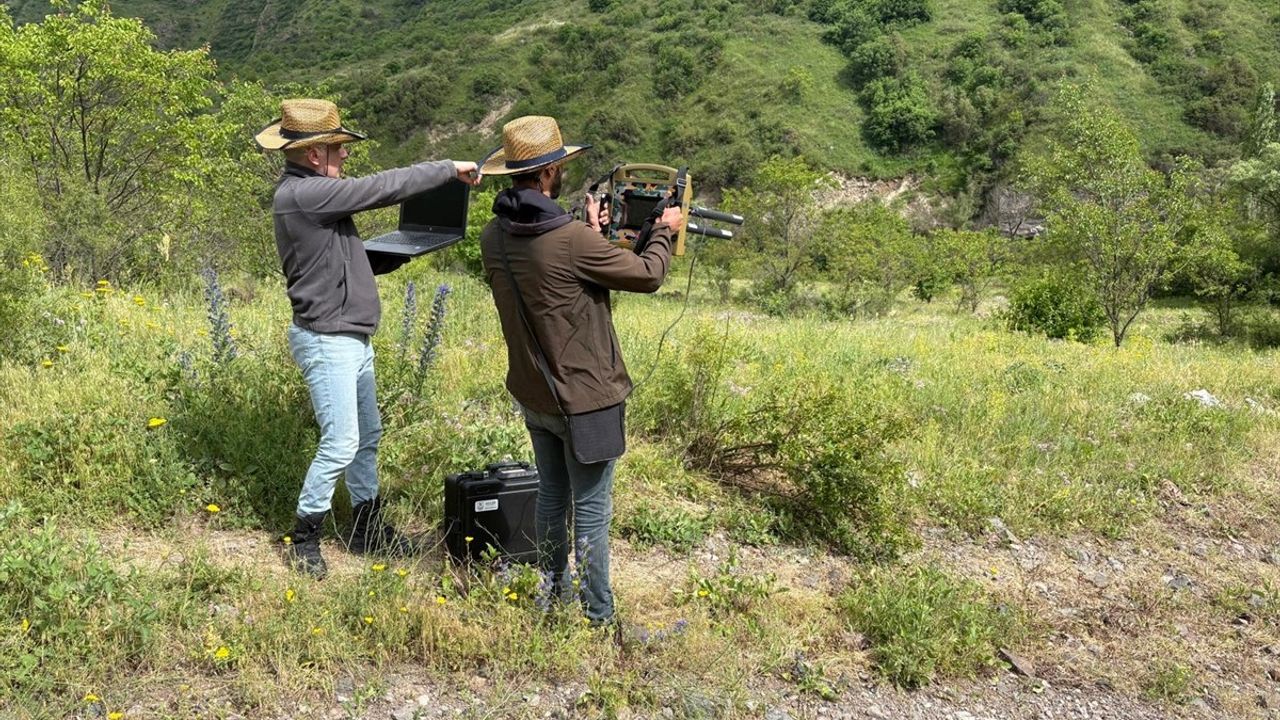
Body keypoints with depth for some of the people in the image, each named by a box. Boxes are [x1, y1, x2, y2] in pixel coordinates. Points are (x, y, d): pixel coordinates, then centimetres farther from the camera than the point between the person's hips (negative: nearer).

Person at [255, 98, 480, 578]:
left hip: (354, 340, 10)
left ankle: (367, 529, 28)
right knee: (341, 442, -7)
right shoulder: (303, 193, -20)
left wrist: (406, 251, 9)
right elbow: (382, 188, -21)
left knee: (368, 436, 16)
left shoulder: (313, 192, 12)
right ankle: (303, 539, 8)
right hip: (327, 342, -10)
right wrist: (448, 169, -11)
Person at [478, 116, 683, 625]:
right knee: (591, 510, 4)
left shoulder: (494, 237, -4)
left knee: (552, 496, 22)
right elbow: (647, 276, -12)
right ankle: (598, 616, 15)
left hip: (532, 392, 7)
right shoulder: (572, 241, -26)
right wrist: (665, 233, 6)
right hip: (585, 397, -7)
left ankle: (554, 594, 36)